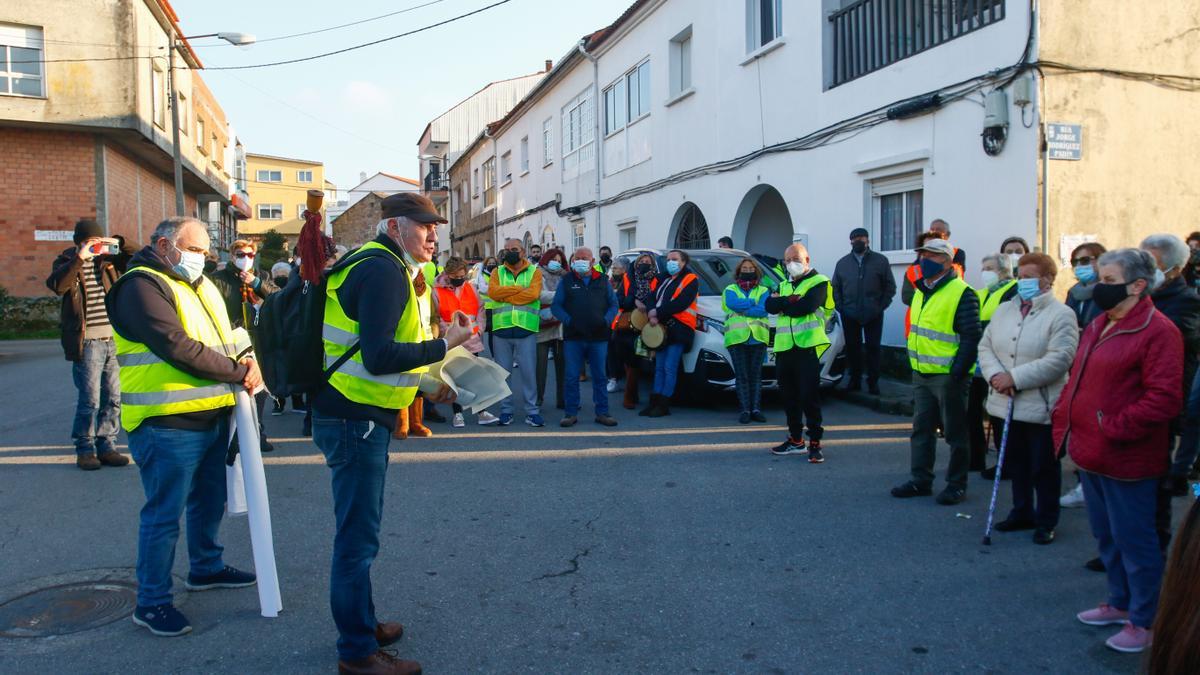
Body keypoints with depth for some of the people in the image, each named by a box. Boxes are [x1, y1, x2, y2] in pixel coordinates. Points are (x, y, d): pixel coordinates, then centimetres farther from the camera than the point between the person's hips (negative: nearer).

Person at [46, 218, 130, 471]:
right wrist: (79, 258, -24)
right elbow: (56, 285, -19)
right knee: (89, 399, -3)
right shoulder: (67, 261, 1)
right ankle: (85, 450, 9)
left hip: (113, 339, 5)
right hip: (87, 342, -4)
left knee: (113, 398, 8)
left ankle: (106, 446, 17)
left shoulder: (106, 260, 13)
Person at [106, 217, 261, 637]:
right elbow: (178, 348, -23)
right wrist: (238, 372, -15)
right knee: (164, 514, -1)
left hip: (213, 417, 9)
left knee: (209, 501, 22)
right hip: (167, 425, -9)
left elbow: (225, 338, 20)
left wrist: (243, 362, -2)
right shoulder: (142, 285, -13)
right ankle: (151, 602, 12)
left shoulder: (200, 285, 16)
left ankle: (206, 568, 40)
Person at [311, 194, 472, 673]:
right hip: (357, 420, -11)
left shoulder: (378, 267, 16)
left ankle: (361, 622, 36)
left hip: (356, 417, 11)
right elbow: (378, 356, -26)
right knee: (358, 538, -1)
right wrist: (444, 346, -17)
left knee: (358, 530, 21)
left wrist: (426, 384, 16)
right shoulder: (384, 272, -16)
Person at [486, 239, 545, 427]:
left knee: (529, 372, 1)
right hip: (501, 329, 2)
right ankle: (506, 411, 18)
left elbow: (533, 294, -13)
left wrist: (504, 295, -9)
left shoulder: (534, 271, 5)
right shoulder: (497, 272, 11)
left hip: (526, 329, -2)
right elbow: (493, 292, -9)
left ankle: (532, 411, 9)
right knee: (503, 372, 8)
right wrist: (520, 288, -12)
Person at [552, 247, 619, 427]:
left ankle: (602, 412, 15)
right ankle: (571, 413, 11)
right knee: (572, 377, 2)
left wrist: (606, 321, -8)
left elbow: (614, 304, 9)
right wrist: (569, 321, -13)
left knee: (599, 376, 7)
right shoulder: (567, 281, 6)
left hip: (599, 337, 1)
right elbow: (556, 306, 3)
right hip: (573, 337, -1)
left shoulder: (603, 281, 10)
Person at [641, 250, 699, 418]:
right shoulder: (663, 280, 20)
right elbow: (652, 298, 9)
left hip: (679, 328, -7)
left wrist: (657, 312, -14)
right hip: (661, 328, 7)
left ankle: (664, 405, -3)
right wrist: (651, 314, -12)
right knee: (659, 367, 7)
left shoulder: (690, 280, -1)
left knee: (669, 368, -7)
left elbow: (680, 303, -15)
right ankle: (654, 403, 10)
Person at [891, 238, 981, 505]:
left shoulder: (961, 294, -13)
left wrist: (957, 373, -19)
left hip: (947, 376, -8)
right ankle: (921, 480, 23)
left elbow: (971, 338, -16)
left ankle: (957, 485, 15)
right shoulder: (921, 291, 13)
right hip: (921, 374, 8)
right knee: (922, 429, 13)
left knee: (954, 432, 4)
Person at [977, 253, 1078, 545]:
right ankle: (1022, 512, 33)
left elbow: (1059, 359, -19)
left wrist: (1015, 377, -21)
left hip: (1040, 407, -6)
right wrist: (994, 374, -12)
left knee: (1044, 467, 7)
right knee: (1015, 463, 17)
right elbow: (985, 346, 7)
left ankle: (1046, 521, 21)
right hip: (1005, 404, 6)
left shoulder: (1061, 315, -9)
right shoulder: (1004, 310, 10)